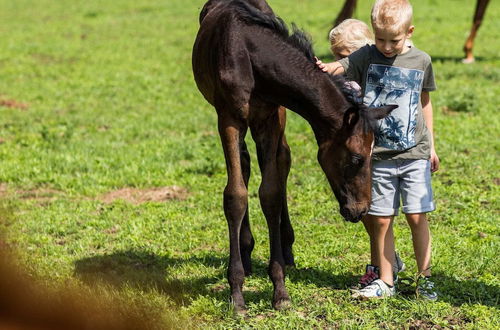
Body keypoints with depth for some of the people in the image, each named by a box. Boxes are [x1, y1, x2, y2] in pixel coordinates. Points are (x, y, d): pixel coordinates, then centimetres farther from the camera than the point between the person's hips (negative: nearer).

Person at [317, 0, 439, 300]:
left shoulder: (421, 61, 2)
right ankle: (385, 280, 15)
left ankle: (425, 279, 10)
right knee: (381, 220, 5)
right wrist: (325, 68, -40)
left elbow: (425, 103, 13)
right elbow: (340, 67, -15)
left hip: (415, 154, 0)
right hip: (379, 155, 0)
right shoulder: (366, 56, -1)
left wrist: (431, 146, 16)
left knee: (417, 216, -2)